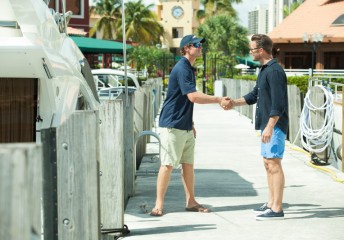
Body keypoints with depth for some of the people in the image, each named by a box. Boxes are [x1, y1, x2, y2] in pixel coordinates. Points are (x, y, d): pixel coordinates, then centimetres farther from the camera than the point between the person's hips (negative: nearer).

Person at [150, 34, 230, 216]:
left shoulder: (189, 68, 16)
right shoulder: (181, 68, -15)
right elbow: (193, 96, -24)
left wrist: (191, 123, 25)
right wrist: (218, 100, -18)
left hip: (186, 126, 9)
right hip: (172, 125, -9)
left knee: (188, 164, 11)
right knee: (168, 165, -8)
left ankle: (191, 202, 17)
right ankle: (159, 204, -4)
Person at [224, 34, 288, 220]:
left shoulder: (274, 71, -16)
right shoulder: (264, 70, 16)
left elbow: (278, 103, -21)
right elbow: (255, 95, 25)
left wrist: (270, 126, -24)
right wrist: (234, 103, 15)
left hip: (275, 126, -10)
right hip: (267, 125, 10)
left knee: (273, 164, -9)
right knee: (268, 164, 14)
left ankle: (277, 209, -7)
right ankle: (271, 204, 21)